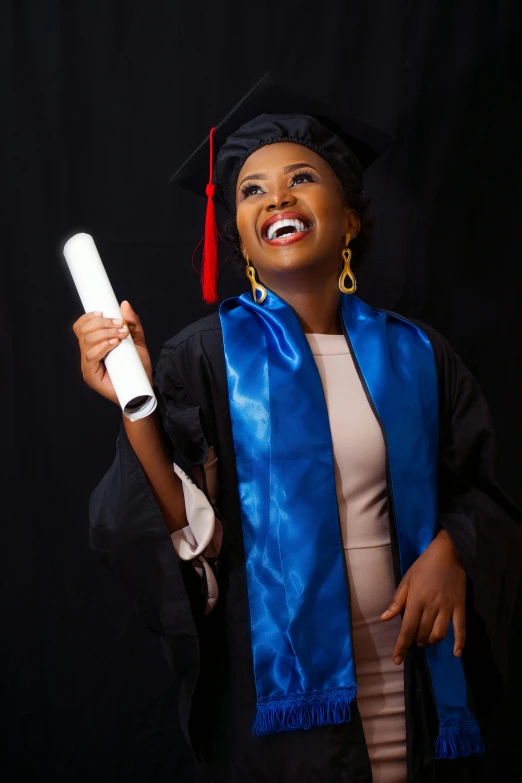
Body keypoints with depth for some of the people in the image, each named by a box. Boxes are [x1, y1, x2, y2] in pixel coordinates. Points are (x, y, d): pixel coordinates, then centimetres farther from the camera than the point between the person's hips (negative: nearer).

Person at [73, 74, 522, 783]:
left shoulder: (414, 356, 1)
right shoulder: (204, 358, -7)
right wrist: (135, 406, -25)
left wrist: (451, 551, -11)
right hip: (272, 684, -2)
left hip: (407, 673, 3)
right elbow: (186, 532, -13)